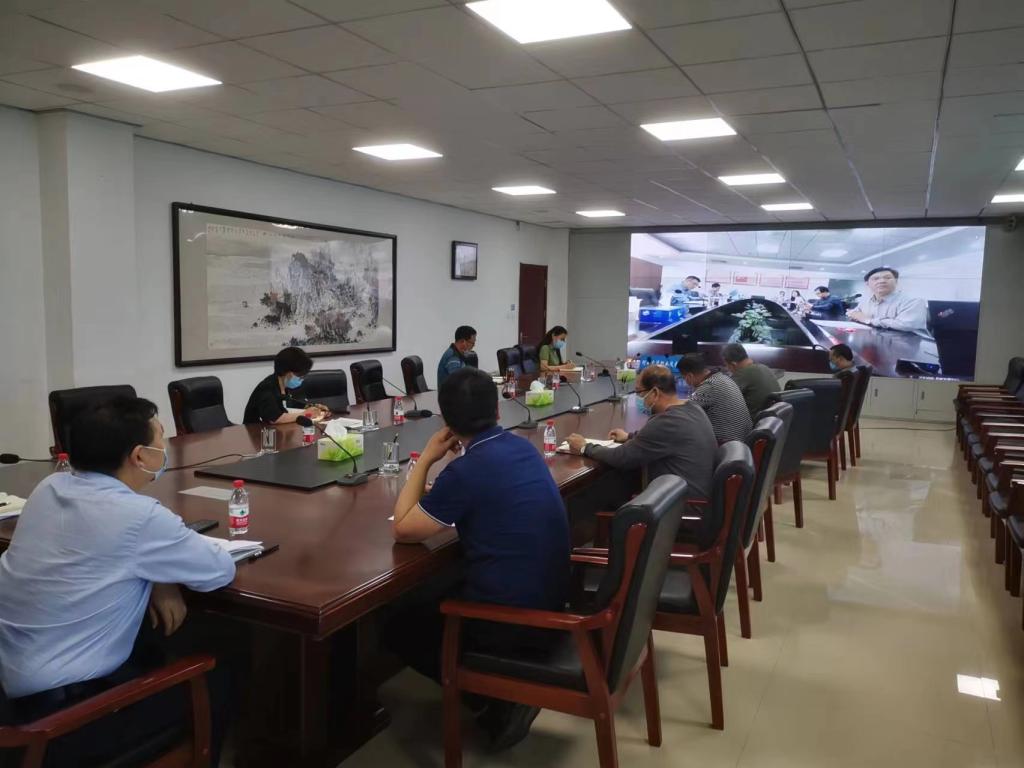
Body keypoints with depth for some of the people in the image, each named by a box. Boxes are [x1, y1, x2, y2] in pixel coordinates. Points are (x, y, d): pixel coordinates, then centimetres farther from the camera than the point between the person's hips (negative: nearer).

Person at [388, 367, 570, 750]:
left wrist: (426, 459, -5)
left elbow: (402, 530, -10)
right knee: (432, 596, 28)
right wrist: (438, 480, 10)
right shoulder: (523, 447, 3)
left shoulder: (466, 470, -21)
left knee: (397, 625, 13)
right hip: (550, 604, 8)